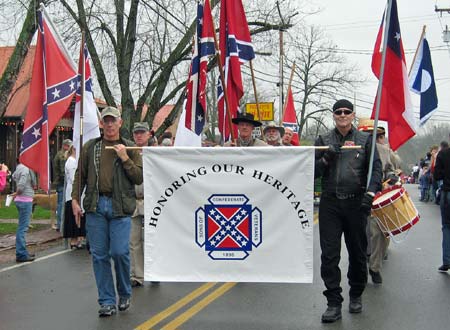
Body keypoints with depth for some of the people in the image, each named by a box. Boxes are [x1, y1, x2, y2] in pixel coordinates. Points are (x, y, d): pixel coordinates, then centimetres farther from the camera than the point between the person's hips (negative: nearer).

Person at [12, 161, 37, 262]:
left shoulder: (19, 168, 11)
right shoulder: (25, 169, -17)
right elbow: (21, 185, -24)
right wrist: (17, 194, -4)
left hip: (23, 200, 10)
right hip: (25, 200, -10)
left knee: (22, 226, 15)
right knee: (23, 227, -6)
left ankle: (23, 251, 23)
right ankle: (21, 254, -2)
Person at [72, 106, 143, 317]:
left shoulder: (129, 148, 7)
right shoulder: (90, 147, 12)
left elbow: (139, 178, 2)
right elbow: (80, 175, 14)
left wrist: (125, 158, -9)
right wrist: (75, 199, 5)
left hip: (120, 206, -2)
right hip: (95, 205, 2)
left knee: (120, 252, -9)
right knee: (99, 255, 3)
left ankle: (125, 294, 16)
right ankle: (107, 301, 13)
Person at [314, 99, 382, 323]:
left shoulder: (365, 140, 6)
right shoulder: (323, 141, 8)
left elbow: (376, 168, -2)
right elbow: (313, 172, 6)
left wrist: (370, 192, -18)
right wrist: (326, 159, -13)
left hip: (356, 203, 0)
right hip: (330, 204, 0)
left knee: (358, 253, 10)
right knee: (329, 254, -5)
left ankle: (356, 296, 29)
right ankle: (334, 303, 2)